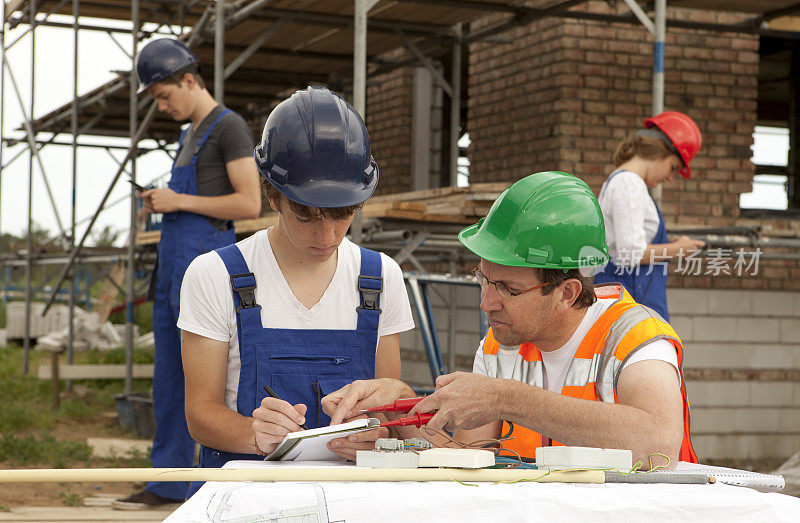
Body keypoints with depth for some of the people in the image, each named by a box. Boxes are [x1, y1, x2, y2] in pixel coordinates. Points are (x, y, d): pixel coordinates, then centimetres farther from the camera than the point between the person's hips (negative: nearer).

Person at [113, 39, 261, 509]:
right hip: (174, 262, 10)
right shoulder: (191, 135, 22)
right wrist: (161, 203, 9)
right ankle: (168, 483, 15)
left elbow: (250, 205, -15)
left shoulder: (231, 126, -8)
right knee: (169, 377, 10)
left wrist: (179, 201, -13)